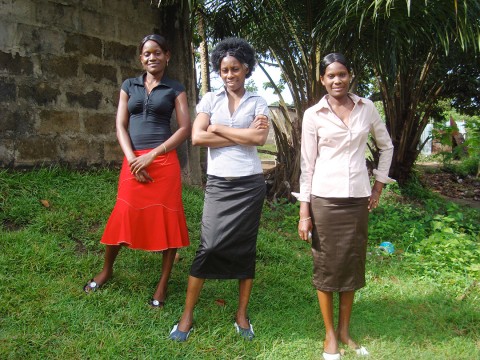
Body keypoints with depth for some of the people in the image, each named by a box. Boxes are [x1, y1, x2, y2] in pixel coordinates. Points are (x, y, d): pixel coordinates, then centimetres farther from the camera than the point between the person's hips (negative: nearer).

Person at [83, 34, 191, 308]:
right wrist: (132, 159, -9)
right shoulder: (129, 86, 13)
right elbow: (121, 126, 7)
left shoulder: (176, 89, 6)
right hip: (133, 161, 2)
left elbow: (185, 129, -3)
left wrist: (152, 155, -11)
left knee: (166, 219, 1)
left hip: (164, 161, -2)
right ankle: (107, 270, 28)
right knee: (123, 215, 6)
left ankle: (164, 282, 13)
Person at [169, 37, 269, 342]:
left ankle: (242, 314, 17)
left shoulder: (257, 102, 6)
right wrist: (243, 136, -9)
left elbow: (259, 138, -12)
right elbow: (197, 137, -8)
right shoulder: (210, 99, 6)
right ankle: (187, 315, 4)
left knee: (245, 248, 5)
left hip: (250, 183, 0)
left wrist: (219, 128, -8)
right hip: (218, 183, 0)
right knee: (209, 246, -7)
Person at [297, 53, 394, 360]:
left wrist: (379, 185, 11)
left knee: (352, 265, 10)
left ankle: (345, 331, 26)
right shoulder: (313, 115, -2)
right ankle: (330, 335, 19)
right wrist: (304, 211, -5)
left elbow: (387, 146, 17)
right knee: (326, 266, 5)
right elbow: (307, 164, -2)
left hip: (358, 199, 3)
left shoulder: (366, 108, 5)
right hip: (325, 199, -2)